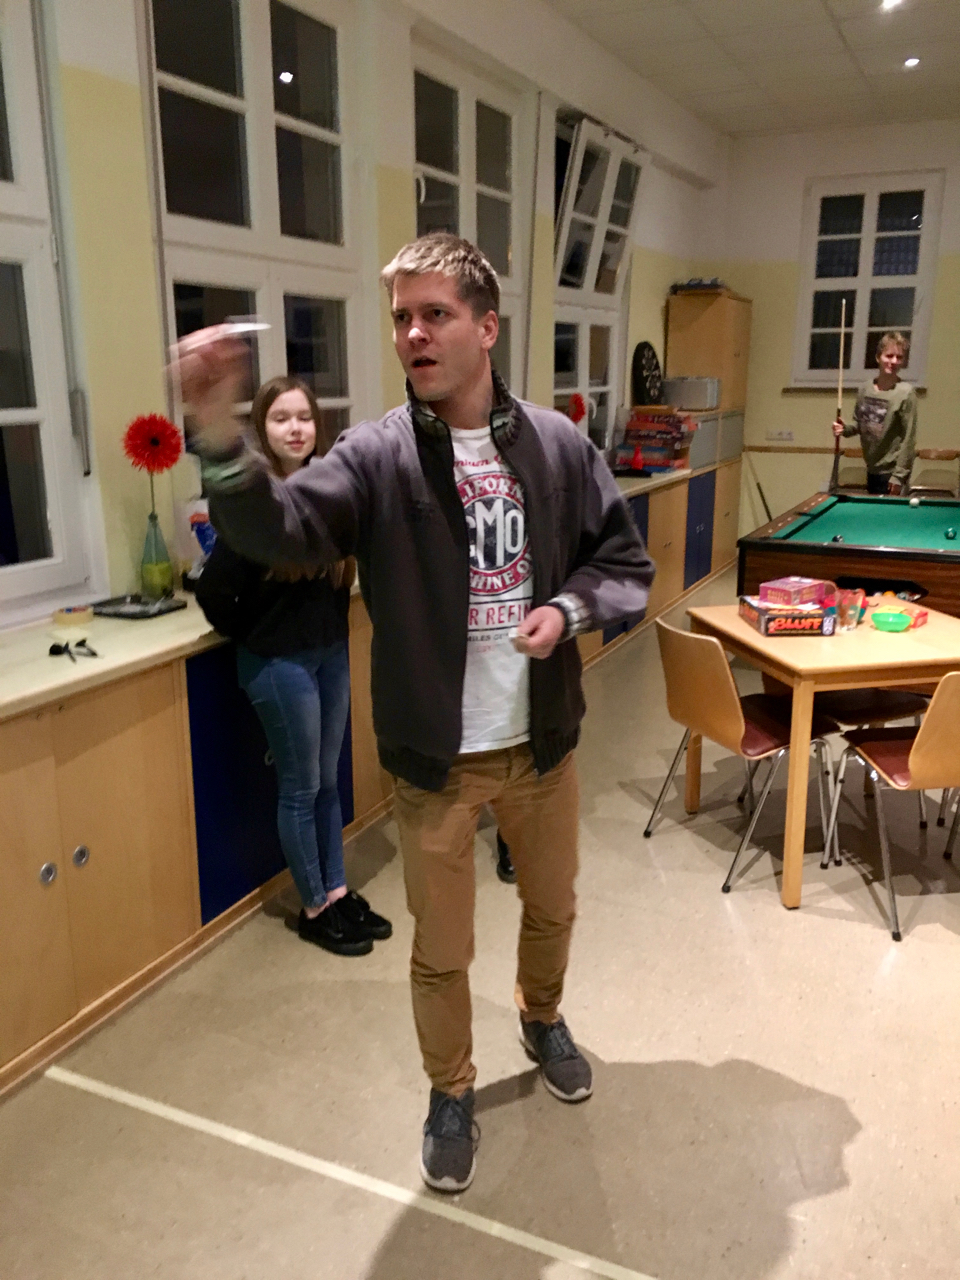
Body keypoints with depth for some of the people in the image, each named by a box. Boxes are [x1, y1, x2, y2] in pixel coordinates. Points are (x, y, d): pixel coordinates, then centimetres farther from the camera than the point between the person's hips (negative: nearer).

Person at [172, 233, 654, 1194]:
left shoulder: (556, 445, -4)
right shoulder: (377, 456, -11)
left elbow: (626, 565, 4)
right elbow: (276, 529, -27)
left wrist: (570, 608, -16)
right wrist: (219, 438, -46)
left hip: (542, 744, 3)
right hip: (434, 758, -2)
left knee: (552, 909, 25)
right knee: (440, 952, 13)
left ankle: (542, 1021, 57)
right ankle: (451, 1095, 42)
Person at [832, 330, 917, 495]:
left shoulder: (906, 393, -14)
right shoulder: (866, 390, 3)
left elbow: (909, 438, -15)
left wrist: (899, 475, -17)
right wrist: (845, 429, -7)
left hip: (891, 472, -6)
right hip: (872, 470, 6)